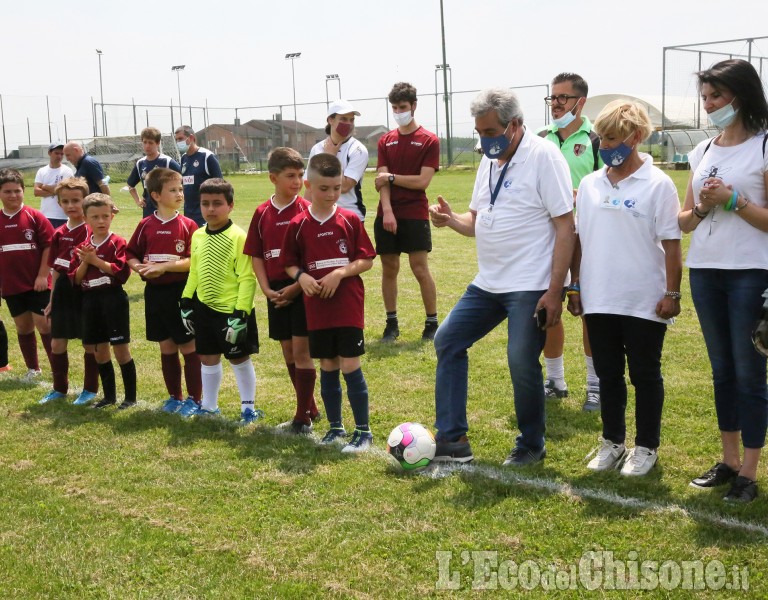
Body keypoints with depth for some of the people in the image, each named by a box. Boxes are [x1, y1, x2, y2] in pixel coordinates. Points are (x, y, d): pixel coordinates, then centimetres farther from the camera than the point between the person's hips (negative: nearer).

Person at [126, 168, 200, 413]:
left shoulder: (188, 225, -6)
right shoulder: (146, 225, 3)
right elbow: (131, 255, 10)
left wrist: (164, 266, -18)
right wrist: (140, 268, -10)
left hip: (181, 292, -3)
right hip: (155, 292, 4)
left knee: (189, 347, 2)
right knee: (166, 348, 13)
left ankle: (194, 399, 12)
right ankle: (174, 397, 25)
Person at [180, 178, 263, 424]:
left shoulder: (238, 237, -15)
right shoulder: (198, 236, 6)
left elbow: (247, 278, -16)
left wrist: (240, 313, -19)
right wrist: (186, 302, 11)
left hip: (231, 310, -6)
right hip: (204, 308, 6)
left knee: (239, 358, 6)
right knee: (208, 358, 16)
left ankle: (248, 406, 22)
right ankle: (209, 406, 31)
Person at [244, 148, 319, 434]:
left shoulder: (306, 210, -7)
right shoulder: (262, 213, 5)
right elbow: (256, 255, 8)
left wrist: (296, 287, -15)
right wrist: (266, 289, -3)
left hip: (301, 290, -5)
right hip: (276, 293, 5)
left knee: (301, 350, -4)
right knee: (288, 351, 12)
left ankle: (303, 418, 4)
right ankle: (310, 408, 26)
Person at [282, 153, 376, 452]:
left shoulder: (350, 220, -3)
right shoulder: (298, 225, 0)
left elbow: (367, 260, -1)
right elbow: (290, 263, 8)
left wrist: (339, 273, -15)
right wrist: (301, 277, -13)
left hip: (349, 307, -2)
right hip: (317, 308, 2)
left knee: (350, 366, -3)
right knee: (327, 367, 10)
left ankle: (363, 431, 8)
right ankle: (335, 427, 25)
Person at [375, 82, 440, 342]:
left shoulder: (429, 140, -2)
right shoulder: (385, 141, 10)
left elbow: (422, 181, -10)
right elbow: (382, 180, -1)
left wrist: (392, 177, -5)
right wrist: (387, 210, -14)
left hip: (415, 215, -4)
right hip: (387, 215, 4)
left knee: (420, 269, -4)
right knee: (389, 269, 7)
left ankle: (432, 322, 7)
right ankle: (391, 323, 16)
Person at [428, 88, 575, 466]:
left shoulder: (543, 157, -12)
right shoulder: (489, 161, 12)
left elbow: (565, 226, -15)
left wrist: (555, 291, -20)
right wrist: (450, 219, -4)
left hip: (531, 286, -8)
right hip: (488, 283, 9)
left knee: (522, 364, -7)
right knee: (447, 341, 8)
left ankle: (531, 445, 18)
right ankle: (451, 439, 15)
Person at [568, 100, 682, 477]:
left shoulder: (657, 185, -8)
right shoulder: (590, 184, 7)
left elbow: (671, 244, -7)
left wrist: (672, 293, -10)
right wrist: (575, 286, 11)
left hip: (644, 302, -4)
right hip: (599, 300, 5)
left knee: (645, 376, 8)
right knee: (608, 374, 14)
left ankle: (646, 447, 21)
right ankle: (612, 442, 28)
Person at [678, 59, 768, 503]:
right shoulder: (703, 151, 11)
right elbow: (684, 221, 12)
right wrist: (703, 206, -7)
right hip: (705, 271, 6)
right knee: (722, 370, 14)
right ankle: (729, 460, 24)